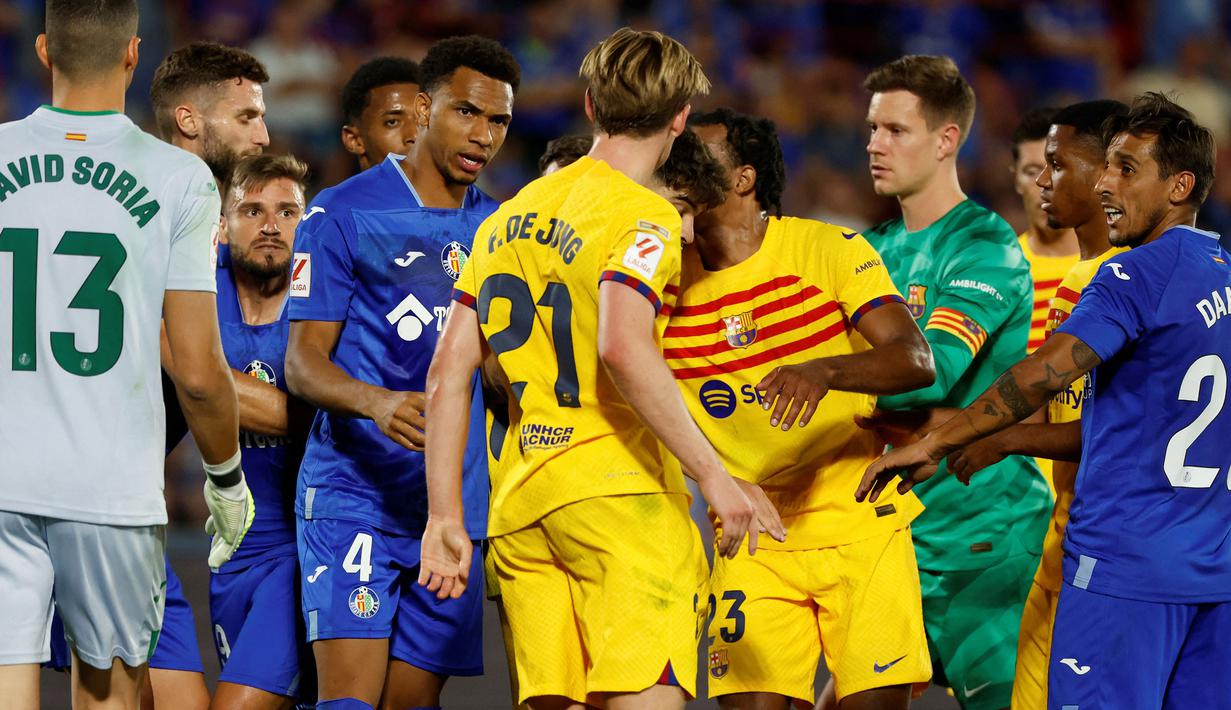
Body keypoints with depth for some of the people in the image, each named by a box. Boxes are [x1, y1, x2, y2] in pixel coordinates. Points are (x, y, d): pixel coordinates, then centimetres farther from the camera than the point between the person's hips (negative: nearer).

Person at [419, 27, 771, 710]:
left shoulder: (508, 217, 18)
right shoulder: (643, 217, -4)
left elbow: (447, 372, 14)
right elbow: (623, 347, -22)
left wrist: (444, 517, 15)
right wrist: (712, 474, -20)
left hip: (518, 502, 7)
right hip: (618, 487, -7)